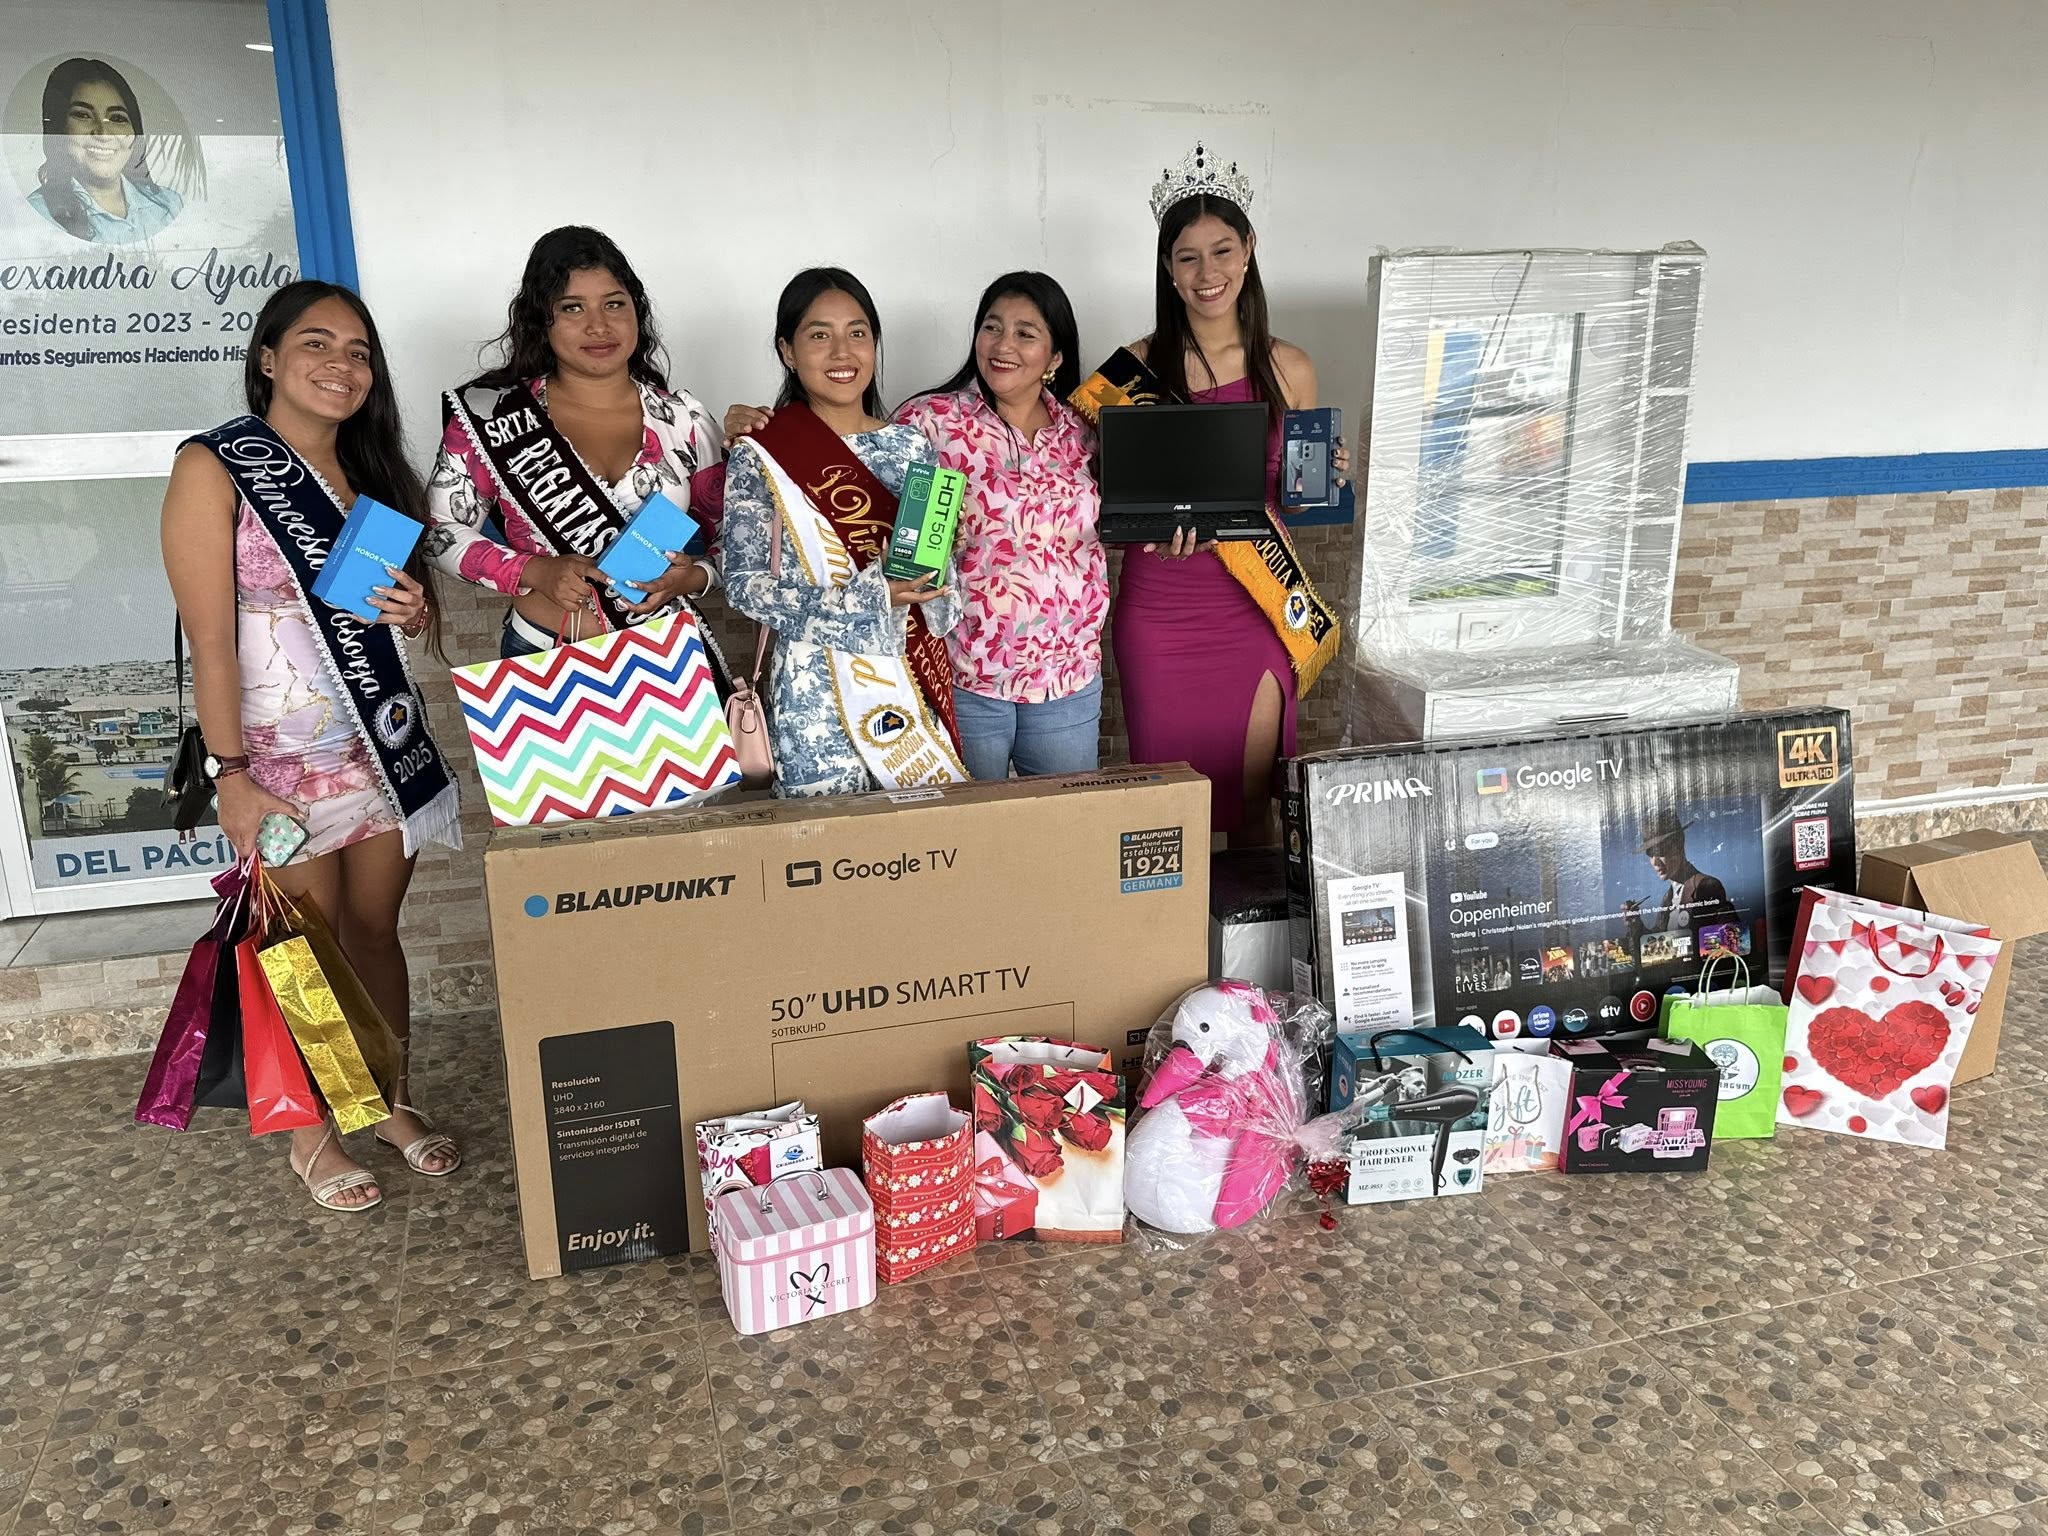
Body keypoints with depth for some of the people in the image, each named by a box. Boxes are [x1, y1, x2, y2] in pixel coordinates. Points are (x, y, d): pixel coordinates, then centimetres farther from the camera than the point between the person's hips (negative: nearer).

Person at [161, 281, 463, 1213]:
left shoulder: (371, 471, 10)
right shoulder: (215, 470, -9)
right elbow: (209, 640, -13)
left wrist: (415, 610, -3)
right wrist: (231, 775, -17)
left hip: (386, 745, 5)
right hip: (284, 760, -5)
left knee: (377, 931, 15)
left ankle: (393, 1102, 31)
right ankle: (312, 1135, 23)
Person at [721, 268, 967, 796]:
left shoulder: (909, 445, 7)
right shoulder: (759, 458, -4)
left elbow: (940, 564, 12)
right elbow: (744, 584, -9)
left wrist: (922, 572, -12)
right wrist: (869, 598, -19)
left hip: (911, 679, 4)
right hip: (815, 691, -3)